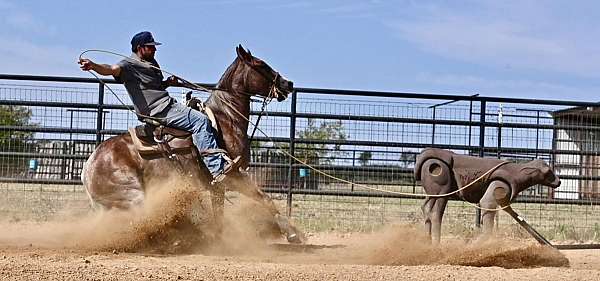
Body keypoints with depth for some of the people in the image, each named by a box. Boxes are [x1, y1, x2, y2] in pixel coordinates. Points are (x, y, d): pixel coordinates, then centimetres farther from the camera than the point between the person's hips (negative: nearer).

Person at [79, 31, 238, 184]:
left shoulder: (152, 63, 22)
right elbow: (112, 69, -26)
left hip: (168, 104, 11)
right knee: (201, 121, -23)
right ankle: (216, 169, -28)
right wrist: (93, 66, -46)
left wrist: (168, 82, 11)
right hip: (159, 111, -11)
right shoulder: (130, 65, -7)